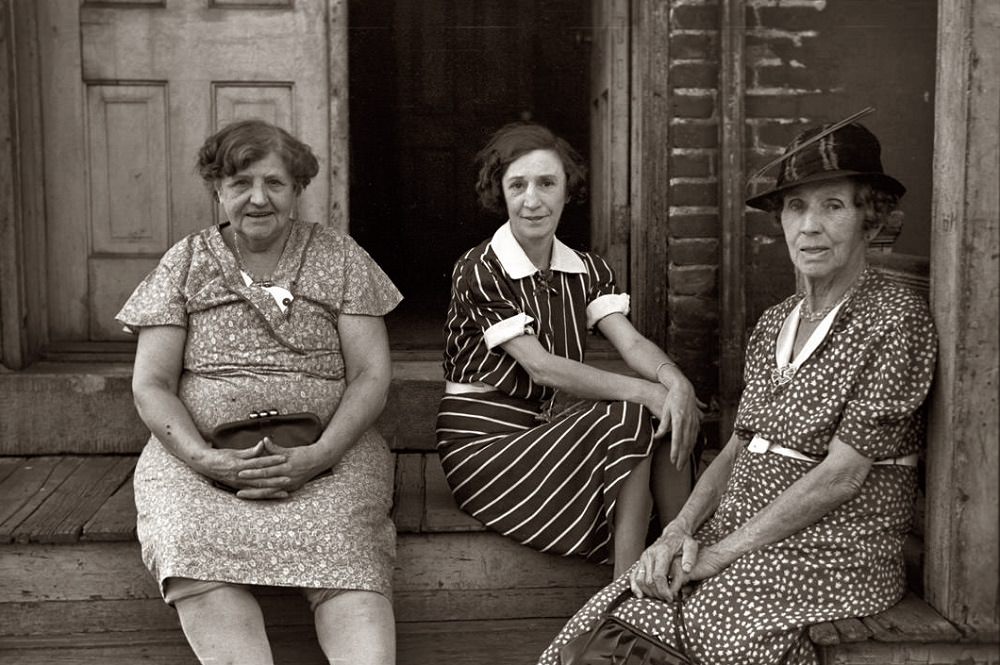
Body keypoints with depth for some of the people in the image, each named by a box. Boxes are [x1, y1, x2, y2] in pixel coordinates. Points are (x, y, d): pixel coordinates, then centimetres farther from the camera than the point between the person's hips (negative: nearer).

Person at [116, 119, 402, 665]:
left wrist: (317, 456, -15)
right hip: (197, 451, 1)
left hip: (327, 450, 0)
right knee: (198, 557, -32)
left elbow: (371, 375, 3)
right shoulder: (185, 263, 12)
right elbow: (151, 384, 5)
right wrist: (204, 459, -14)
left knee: (345, 558, -33)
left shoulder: (339, 257, 10)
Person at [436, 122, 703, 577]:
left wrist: (675, 381, -31)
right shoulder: (478, 271, -12)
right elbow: (541, 367, -21)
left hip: (538, 431, 6)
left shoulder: (588, 271, 8)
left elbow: (631, 342, -7)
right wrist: (644, 391, -29)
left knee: (670, 415, -14)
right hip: (481, 443, -6)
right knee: (629, 419, -23)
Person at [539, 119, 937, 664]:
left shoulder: (895, 319, -9)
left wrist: (720, 553, -13)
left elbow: (842, 475, -14)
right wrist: (680, 531, -5)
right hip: (742, 534, 6)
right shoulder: (773, 323, 13)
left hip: (832, 548, -5)